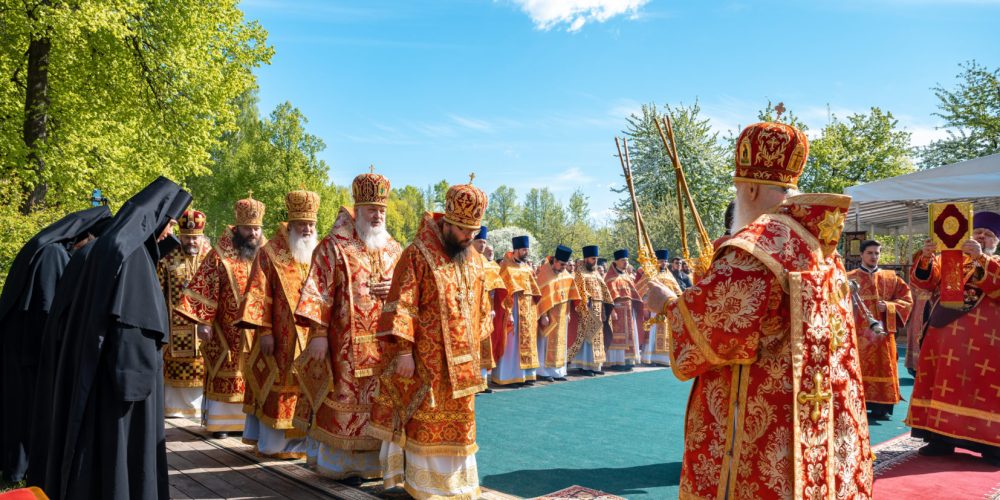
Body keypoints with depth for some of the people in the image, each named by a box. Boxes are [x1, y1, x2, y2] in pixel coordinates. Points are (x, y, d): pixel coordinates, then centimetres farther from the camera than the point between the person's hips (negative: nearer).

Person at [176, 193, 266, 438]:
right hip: (228, 332, -3)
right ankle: (219, 421, 14)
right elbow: (204, 289, -7)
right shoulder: (221, 255, -5)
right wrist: (202, 321, -13)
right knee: (226, 378, 4)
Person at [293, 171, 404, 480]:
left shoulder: (394, 250, 13)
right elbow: (319, 290, -8)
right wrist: (318, 333, -14)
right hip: (347, 342, -4)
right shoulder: (334, 245, -2)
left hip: (385, 341, 5)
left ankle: (374, 459, 21)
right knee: (346, 400, 1)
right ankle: (341, 463, 15)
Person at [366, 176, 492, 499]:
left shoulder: (474, 261, 8)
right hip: (427, 359, -6)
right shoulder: (417, 255, -11)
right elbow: (401, 305, -15)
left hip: (463, 360, 6)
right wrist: (403, 350, -19)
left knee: (459, 420, 13)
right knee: (425, 421, 4)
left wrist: (476, 347, 17)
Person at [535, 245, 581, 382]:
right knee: (547, 343, -1)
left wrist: (568, 312, 9)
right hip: (549, 314, -6)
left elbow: (568, 295, 12)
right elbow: (541, 295, -15)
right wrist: (543, 315, -18)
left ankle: (557, 371, 14)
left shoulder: (565, 274, 6)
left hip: (561, 315, 6)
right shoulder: (544, 273, -14)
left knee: (560, 343, 8)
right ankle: (544, 372, 6)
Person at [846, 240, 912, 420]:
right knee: (860, 367, -2)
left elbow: (907, 299, 8)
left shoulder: (890, 277, 11)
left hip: (882, 331, 2)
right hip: (859, 332, -2)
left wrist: (888, 306, -8)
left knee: (883, 367, 2)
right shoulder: (850, 278, 5)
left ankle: (881, 407, 8)